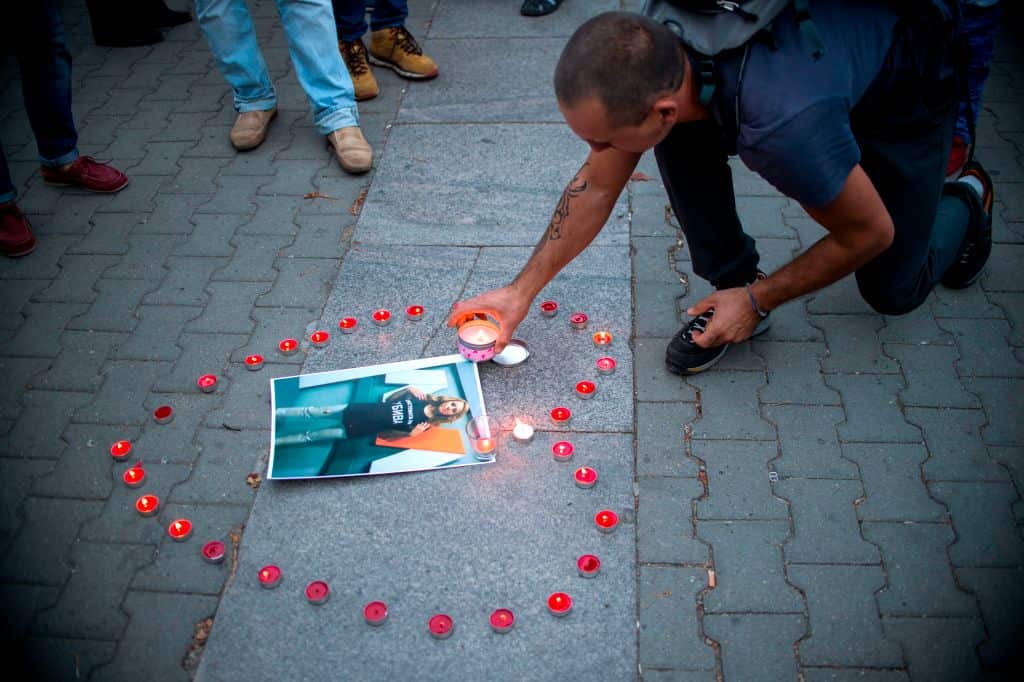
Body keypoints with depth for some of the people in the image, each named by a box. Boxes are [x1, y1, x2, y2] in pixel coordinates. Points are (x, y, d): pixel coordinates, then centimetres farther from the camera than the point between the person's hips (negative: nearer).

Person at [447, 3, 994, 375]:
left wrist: (758, 301, -17)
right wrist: (521, 291, -11)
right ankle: (731, 283, 0)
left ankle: (966, 199, 36)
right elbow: (596, 185, -11)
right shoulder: (650, 55, -28)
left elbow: (871, 233, -27)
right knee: (679, 141, -22)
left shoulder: (782, 124, -47)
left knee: (893, 292, 5)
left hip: (908, 91, -4)